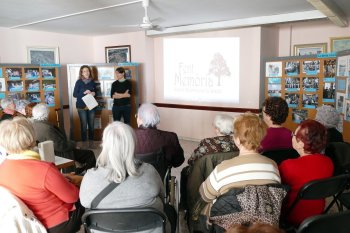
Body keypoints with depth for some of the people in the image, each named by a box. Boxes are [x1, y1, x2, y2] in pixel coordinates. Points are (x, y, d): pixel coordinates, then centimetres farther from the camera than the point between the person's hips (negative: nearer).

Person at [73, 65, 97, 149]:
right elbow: (74, 94, -5)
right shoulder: (79, 82, -3)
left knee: (91, 125, 6)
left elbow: (96, 92, 19)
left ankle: (91, 142, 16)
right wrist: (84, 93, -17)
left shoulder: (92, 82, 8)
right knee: (84, 125, -2)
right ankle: (84, 143, 8)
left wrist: (94, 93, -3)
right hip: (82, 107, -3)